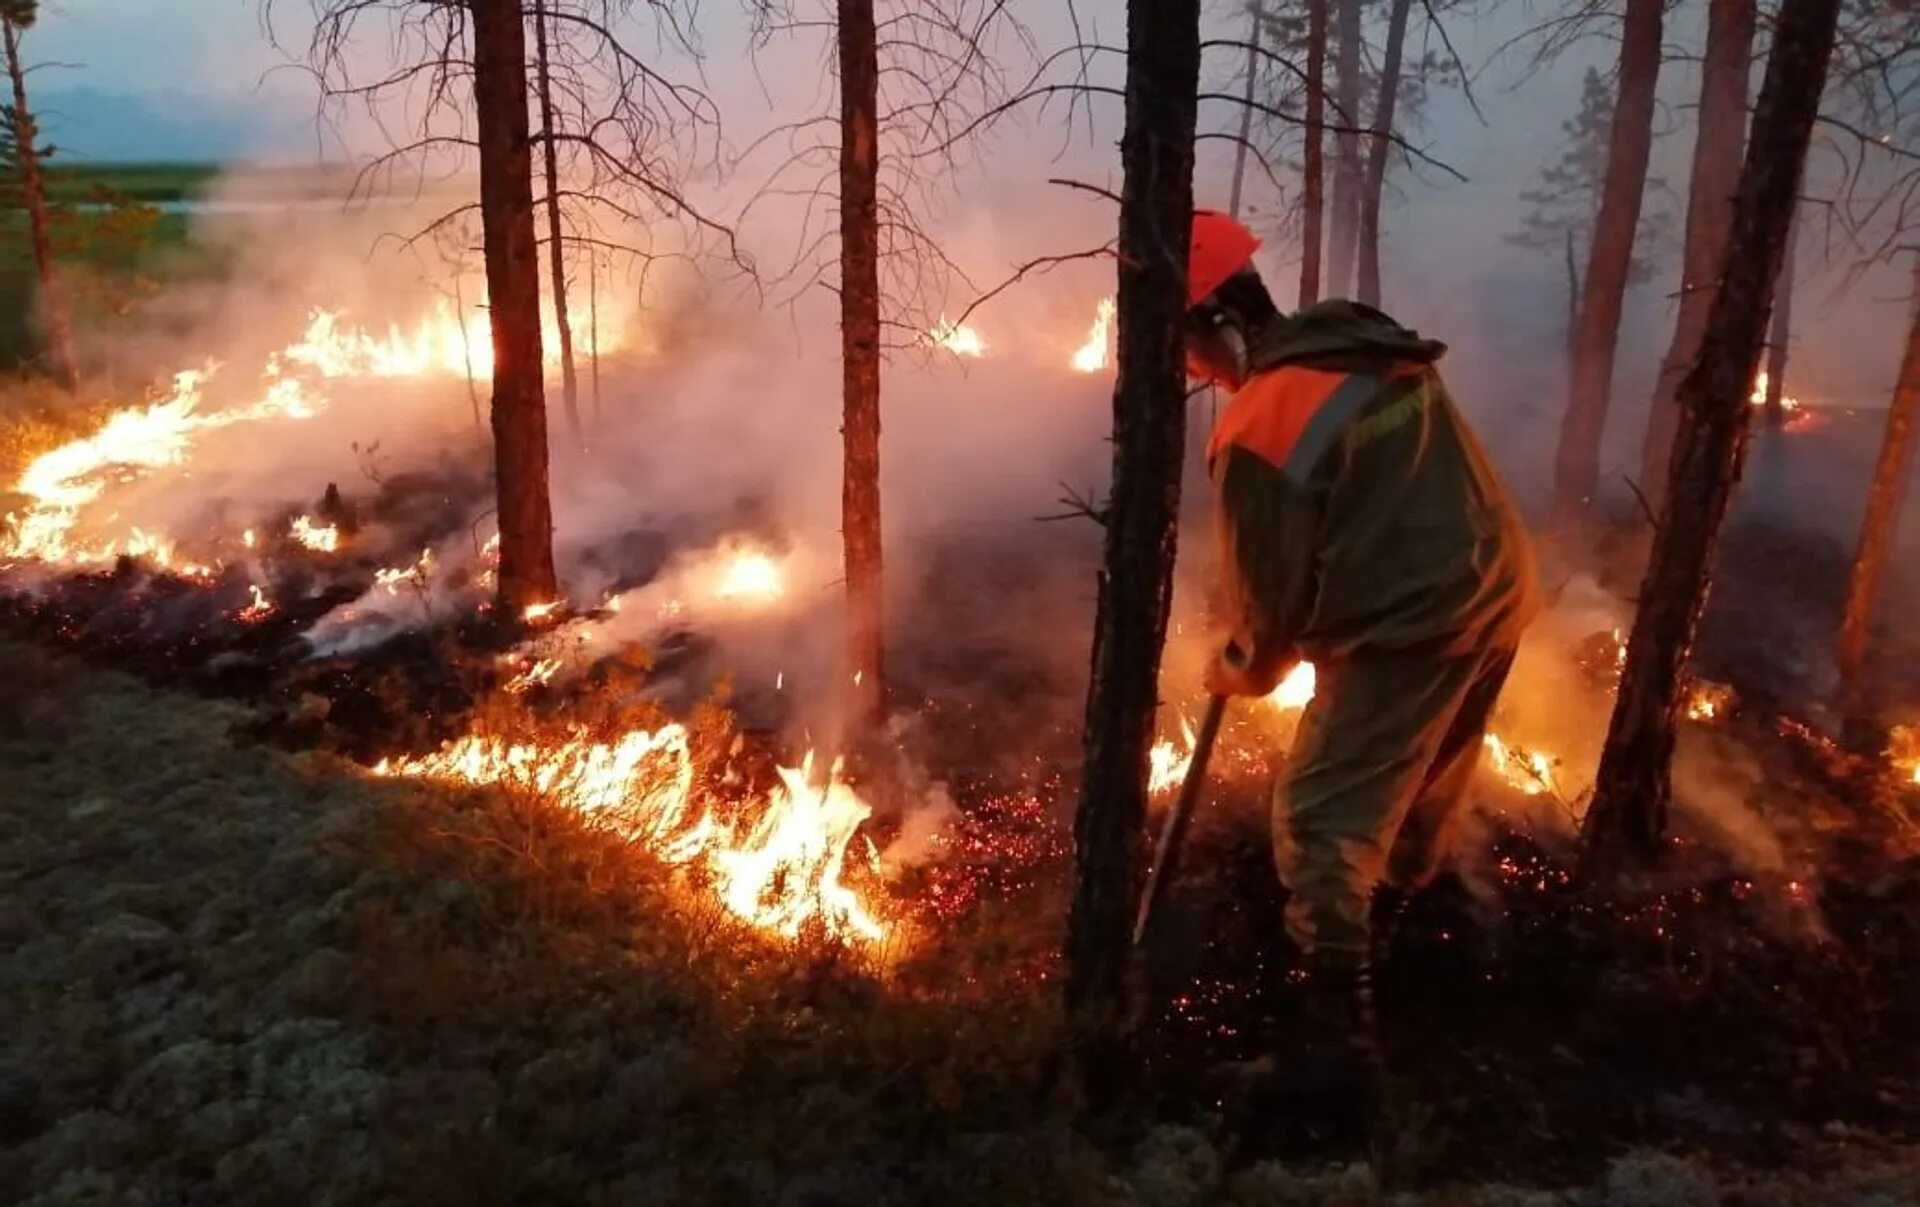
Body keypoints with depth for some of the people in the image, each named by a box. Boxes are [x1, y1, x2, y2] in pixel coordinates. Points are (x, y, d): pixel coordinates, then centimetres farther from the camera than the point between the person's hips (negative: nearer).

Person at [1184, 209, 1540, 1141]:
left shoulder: (1257, 431, -18)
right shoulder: (1380, 351, 7)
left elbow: (1271, 592, -10)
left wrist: (1237, 669, 11)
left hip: (1409, 631, -9)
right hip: (1496, 593, 9)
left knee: (1324, 824, -2)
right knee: (1429, 773, 32)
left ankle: (1342, 1040, -5)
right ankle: (1408, 884, 58)